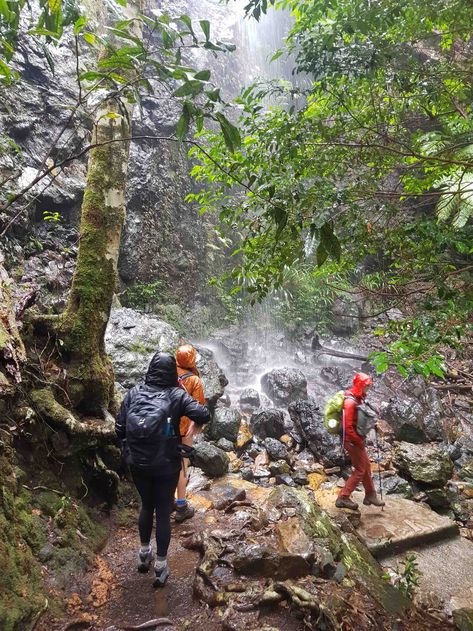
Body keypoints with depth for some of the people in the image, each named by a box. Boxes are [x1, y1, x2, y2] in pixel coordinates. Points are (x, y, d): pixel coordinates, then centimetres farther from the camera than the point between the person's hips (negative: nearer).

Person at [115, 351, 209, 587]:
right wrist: (195, 420, 1)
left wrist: (129, 449, 13)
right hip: (166, 466, -3)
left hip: (137, 464, 3)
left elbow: (119, 427, -2)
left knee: (146, 505, 26)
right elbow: (204, 416, -21)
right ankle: (160, 567, 26)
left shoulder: (134, 392, -5)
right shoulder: (176, 395, -13)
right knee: (163, 512, 14)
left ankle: (144, 554, 43)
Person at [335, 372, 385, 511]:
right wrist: (359, 441, -18)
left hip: (358, 440, 10)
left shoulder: (358, 399, 7)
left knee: (366, 466, 19)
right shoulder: (350, 402, -25)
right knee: (360, 470, -1)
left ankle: (370, 495, 35)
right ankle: (343, 498, 7)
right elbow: (347, 427, -26)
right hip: (352, 441, -10)